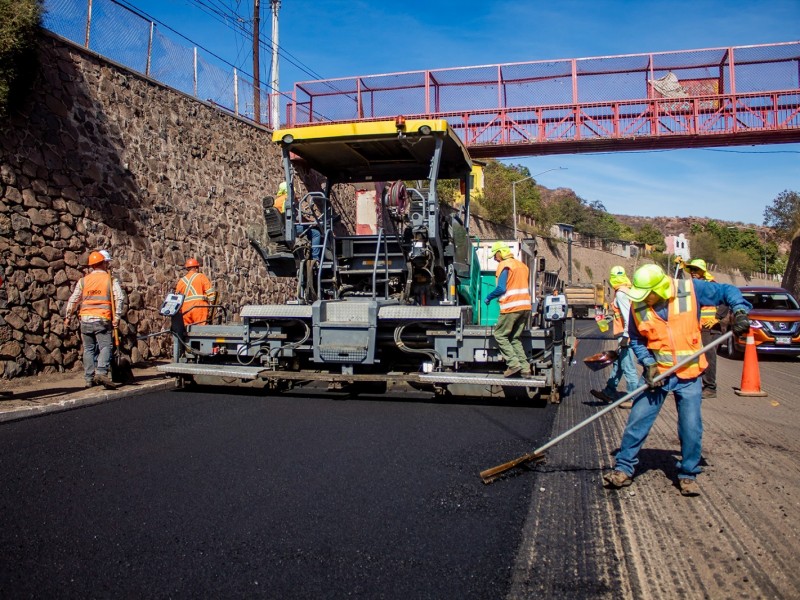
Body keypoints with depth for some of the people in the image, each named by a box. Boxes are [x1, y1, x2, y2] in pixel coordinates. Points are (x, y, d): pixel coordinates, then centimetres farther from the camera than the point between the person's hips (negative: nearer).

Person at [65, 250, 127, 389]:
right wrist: (117, 317, -8)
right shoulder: (111, 280, 0)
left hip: (85, 319, 4)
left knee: (88, 349, 12)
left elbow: (73, 300, 11)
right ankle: (101, 372, -25)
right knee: (106, 346, -5)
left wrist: (68, 317, 21)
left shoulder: (83, 281, 9)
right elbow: (120, 298, -10)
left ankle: (89, 378, 13)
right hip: (102, 319, -4)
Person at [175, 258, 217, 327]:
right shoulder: (201, 277, 4)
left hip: (185, 310, 4)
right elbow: (210, 292, -5)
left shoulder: (181, 281, 18)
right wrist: (210, 304, 3)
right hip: (199, 307, -4)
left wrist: (180, 310, 22)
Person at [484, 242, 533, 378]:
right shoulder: (522, 265, 19)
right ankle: (525, 369, 6)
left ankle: (513, 364, -7)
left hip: (511, 307, -8)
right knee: (515, 338, 13)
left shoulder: (504, 265, -6)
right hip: (526, 306, 8)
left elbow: (501, 288, -14)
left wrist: (489, 297, -1)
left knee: (500, 335, 3)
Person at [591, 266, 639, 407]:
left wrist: (625, 337, -24)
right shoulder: (626, 291, 14)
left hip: (625, 337, -10)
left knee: (628, 368, -5)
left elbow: (627, 316, -22)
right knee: (617, 365, 16)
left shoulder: (621, 294, -14)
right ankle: (609, 392, 25)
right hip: (625, 336, 10)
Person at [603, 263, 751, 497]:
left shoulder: (691, 290, -11)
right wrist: (648, 364, -10)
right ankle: (624, 469, 13)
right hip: (657, 372, 1)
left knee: (691, 427, 1)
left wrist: (740, 311, -16)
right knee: (637, 421, 0)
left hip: (689, 374, -1)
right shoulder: (638, 305, -7)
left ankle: (688, 475, 21)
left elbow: (728, 291, 1)